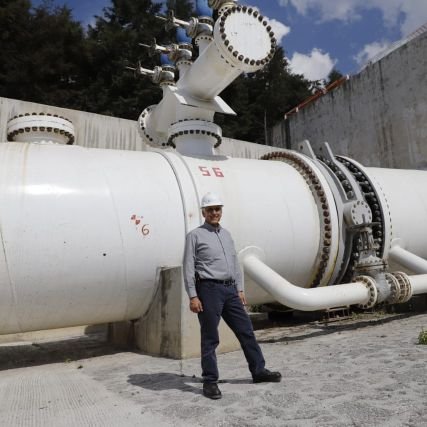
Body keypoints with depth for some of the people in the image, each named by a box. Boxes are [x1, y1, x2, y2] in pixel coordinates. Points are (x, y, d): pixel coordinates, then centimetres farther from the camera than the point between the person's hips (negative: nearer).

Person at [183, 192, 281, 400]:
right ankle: (210, 381, 18)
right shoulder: (195, 236, -3)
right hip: (209, 290, -6)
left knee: (246, 331, 13)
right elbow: (189, 268, -7)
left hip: (230, 290, 6)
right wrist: (193, 297, -12)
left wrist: (240, 289, 14)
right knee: (210, 338, 3)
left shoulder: (226, 234, 16)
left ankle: (259, 371, 28)